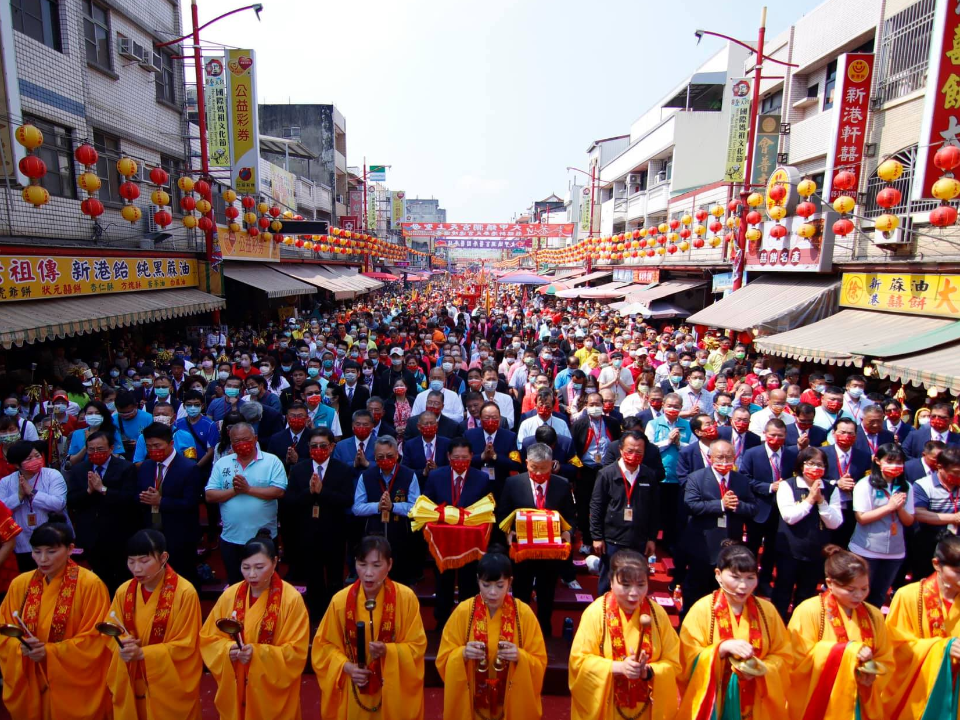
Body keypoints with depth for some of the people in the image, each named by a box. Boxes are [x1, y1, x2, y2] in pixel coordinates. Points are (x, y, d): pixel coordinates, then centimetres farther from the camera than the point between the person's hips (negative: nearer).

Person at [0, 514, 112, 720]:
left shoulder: (90, 584, -14)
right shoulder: (20, 584, 1)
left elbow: (95, 639, -12)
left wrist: (49, 652, -19)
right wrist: (22, 648, -14)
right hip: (30, 685, 4)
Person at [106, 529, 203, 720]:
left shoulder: (184, 593, -19)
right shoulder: (123, 591, -3)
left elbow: (185, 646, -15)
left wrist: (142, 653, -24)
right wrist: (122, 646, -18)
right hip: (131, 685, 4)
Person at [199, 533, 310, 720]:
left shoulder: (291, 599, -16)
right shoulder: (230, 595, -4)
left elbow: (297, 652, -14)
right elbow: (207, 638, 3)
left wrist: (258, 653, -26)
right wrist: (228, 649, -16)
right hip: (235, 690, 3)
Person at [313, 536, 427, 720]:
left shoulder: (406, 598, -14)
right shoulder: (340, 600, -10)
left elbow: (417, 646, -8)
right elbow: (324, 645, 0)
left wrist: (388, 651, -24)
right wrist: (345, 667, -15)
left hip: (393, 692, -1)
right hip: (353, 693, 1)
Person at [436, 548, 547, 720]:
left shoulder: (524, 613, -13)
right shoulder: (463, 611, -13)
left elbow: (540, 663, -7)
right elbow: (444, 659, -7)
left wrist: (520, 657, -26)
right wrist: (463, 653, -26)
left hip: (513, 704, 0)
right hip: (471, 704, 0)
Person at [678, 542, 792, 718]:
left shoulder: (767, 611, -2)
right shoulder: (702, 609, -12)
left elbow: (784, 657, 1)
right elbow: (689, 661, -13)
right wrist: (722, 648, -26)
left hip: (756, 705, 3)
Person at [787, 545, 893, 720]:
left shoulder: (874, 615, 5)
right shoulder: (809, 611, -10)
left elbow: (886, 662, 11)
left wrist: (873, 678, -8)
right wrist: (849, 650, -16)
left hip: (863, 704, 3)